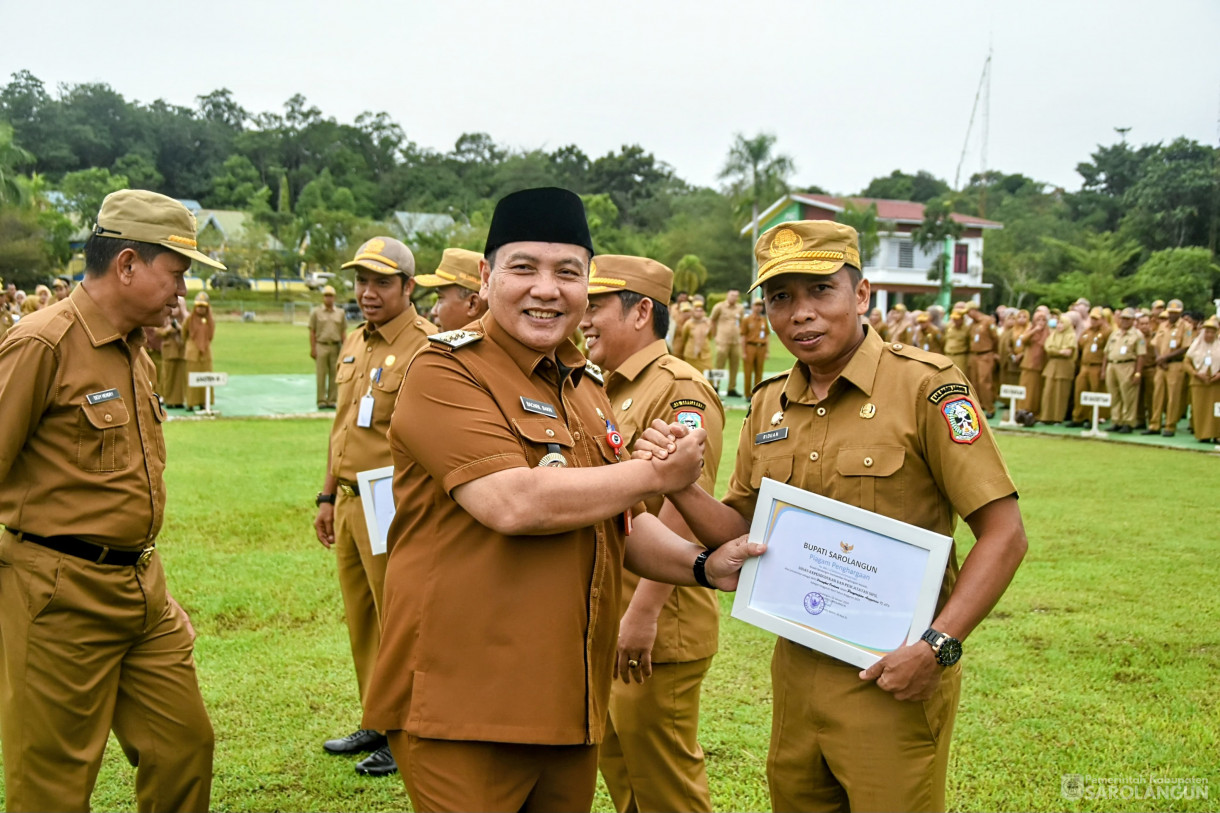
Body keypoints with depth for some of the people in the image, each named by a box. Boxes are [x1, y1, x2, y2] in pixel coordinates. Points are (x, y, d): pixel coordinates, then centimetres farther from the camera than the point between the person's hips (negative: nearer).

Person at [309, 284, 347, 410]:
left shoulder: (340, 313, 11)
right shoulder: (316, 312, 5)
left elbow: (343, 332, 11)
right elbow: (312, 332, 2)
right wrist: (312, 349, -5)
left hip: (335, 347, 2)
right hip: (321, 346, -2)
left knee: (334, 374, 2)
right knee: (321, 375, -2)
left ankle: (332, 400, 8)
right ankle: (321, 401, 2)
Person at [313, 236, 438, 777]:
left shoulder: (427, 347, -13)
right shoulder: (353, 344, 14)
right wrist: (329, 497, 20)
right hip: (350, 502, 8)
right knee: (360, 621, 16)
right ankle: (376, 725, 30)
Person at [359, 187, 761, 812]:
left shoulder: (585, 387, 15)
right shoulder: (446, 373, -11)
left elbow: (617, 525, 22)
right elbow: (513, 503, -25)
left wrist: (703, 565, 4)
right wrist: (654, 474, -14)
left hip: (569, 706, 8)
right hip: (462, 709, -7)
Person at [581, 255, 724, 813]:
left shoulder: (679, 390, -16)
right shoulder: (608, 391, 14)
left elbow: (683, 506, -25)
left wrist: (644, 611, -26)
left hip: (655, 628, -9)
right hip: (605, 623, 9)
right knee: (618, 768, 21)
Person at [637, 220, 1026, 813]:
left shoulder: (924, 385, -12)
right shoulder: (767, 406, 6)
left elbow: (1003, 534, -13)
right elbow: (742, 534, 11)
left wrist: (938, 646, -21)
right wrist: (677, 485, -7)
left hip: (891, 679, -5)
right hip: (796, 669, 6)